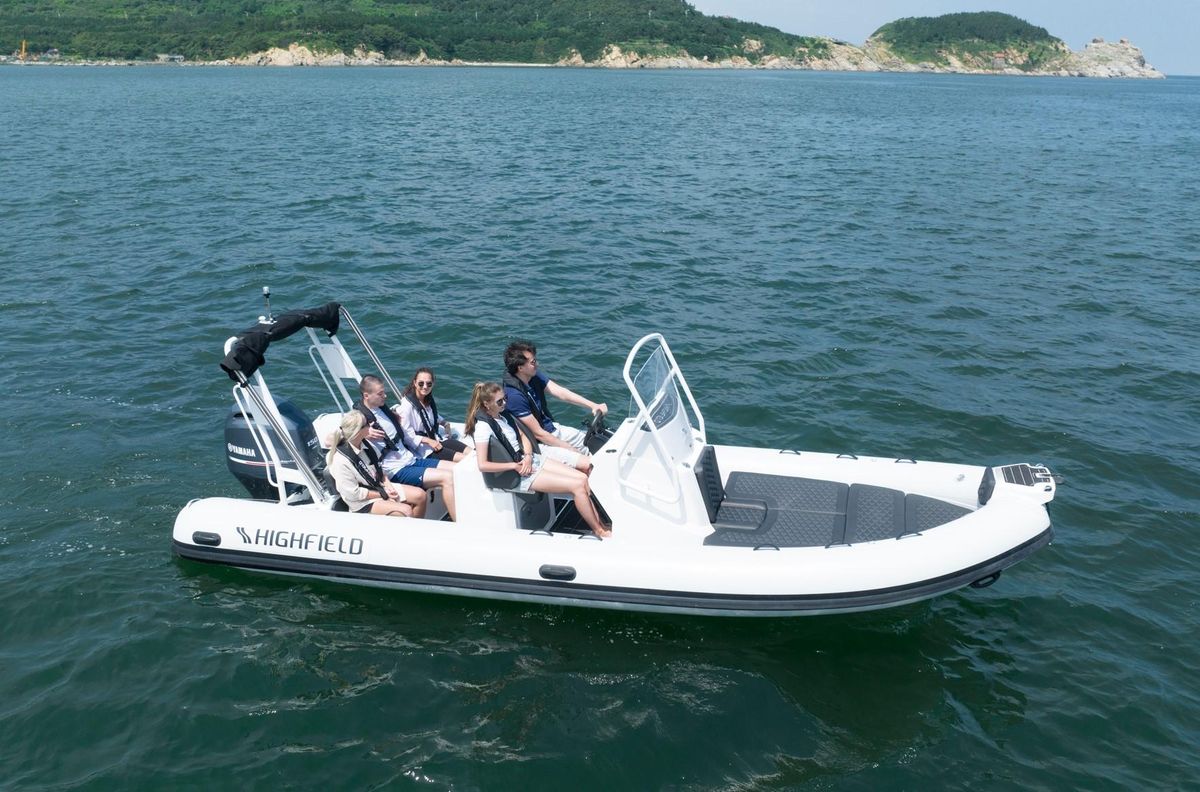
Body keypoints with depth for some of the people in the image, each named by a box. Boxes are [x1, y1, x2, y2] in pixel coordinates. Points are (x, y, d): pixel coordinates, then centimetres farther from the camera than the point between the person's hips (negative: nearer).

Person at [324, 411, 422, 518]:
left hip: (379, 487, 8)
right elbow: (353, 494, -22)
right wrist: (383, 495, -16)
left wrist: (389, 487, -4)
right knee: (406, 511, -24)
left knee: (420, 495, -4)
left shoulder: (364, 446, -1)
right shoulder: (340, 461, -25)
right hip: (362, 502, -8)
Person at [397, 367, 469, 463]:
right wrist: (429, 441, -22)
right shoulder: (407, 405, -18)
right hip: (423, 448, -9)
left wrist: (445, 423, 11)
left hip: (436, 440, 9)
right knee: (462, 459, -22)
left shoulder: (429, 400, 9)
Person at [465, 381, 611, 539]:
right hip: (519, 473, -8)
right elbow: (483, 465, -24)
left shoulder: (504, 414, 7)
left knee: (582, 477, -4)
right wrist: (515, 465, -19)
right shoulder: (483, 426, -18)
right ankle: (599, 531, -1)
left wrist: (528, 456, -5)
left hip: (528, 460, 8)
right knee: (577, 485, -15)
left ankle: (600, 523, 0)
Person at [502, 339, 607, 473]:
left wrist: (593, 405, -18)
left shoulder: (534, 376, -3)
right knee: (587, 465, -19)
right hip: (539, 444, -9)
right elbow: (538, 433, -22)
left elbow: (561, 393, -6)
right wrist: (572, 450, -16)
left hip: (552, 429, 9)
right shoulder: (514, 395, -27)